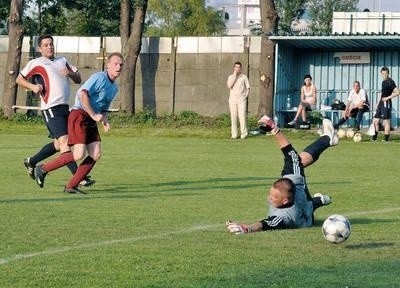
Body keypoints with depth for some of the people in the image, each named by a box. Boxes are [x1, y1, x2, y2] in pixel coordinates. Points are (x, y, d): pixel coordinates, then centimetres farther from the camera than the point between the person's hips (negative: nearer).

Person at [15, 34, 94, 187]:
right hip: (51, 108, -7)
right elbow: (19, 79, 10)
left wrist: (70, 73, -4)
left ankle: (31, 162, 31)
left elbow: (78, 79, 18)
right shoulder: (36, 63, 4)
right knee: (64, 141, -15)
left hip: (65, 107, 7)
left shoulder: (62, 60, 20)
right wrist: (33, 86, -7)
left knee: (58, 144, 11)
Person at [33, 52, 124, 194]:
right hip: (79, 115, -9)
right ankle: (43, 169, -3)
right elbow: (82, 94, -22)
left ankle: (71, 186, 1)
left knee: (96, 155, -5)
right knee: (79, 154, -18)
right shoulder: (99, 77, -10)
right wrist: (94, 115, -20)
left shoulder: (114, 88, 18)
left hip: (91, 121, 9)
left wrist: (105, 122, 6)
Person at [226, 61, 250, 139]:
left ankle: (243, 134, -9)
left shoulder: (244, 77, 7)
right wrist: (235, 75, -10)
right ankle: (234, 134, 3)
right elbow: (229, 86, -9)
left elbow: (248, 88, 10)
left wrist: (245, 96, -2)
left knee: (242, 116, -10)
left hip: (241, 100, -1)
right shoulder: (231, 77, 9)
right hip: (233, 99, 1)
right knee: (233, 117, 0)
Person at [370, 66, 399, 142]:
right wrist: (378, 103, 23)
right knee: (375, 120, 10)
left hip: (386, 104, -9)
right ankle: (374, 137, 19)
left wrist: (388, 98, -17)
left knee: (386, 121, -4)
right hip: (382, 104, 9)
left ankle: (386, 138, 1)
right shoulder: (383, 82, 15)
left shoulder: (390, 82, -11)